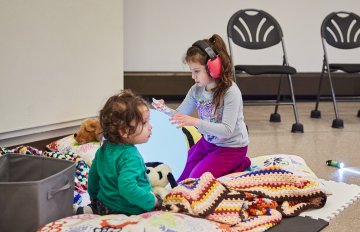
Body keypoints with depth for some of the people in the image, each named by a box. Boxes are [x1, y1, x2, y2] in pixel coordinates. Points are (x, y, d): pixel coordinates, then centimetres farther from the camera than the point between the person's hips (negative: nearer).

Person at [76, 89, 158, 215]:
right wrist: (151, 201, -25)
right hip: (127, 213, -10)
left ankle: (93, 209, 9)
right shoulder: (130, 156, -27)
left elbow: (93, 175, 14)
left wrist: (94, 197, 30)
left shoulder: (104, 148, 1)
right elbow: (127, 188, -38)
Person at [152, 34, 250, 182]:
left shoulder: (231, 92, -27)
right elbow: (180, 116, -2)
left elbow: (227, 130, -30)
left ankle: (239, 165, 7)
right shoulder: (196, 89, -8)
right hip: (208, 141, 7)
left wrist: (195, 122, -41)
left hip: (231, 146, -7)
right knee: (182, 179, 11)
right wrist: (164, 109, -24)